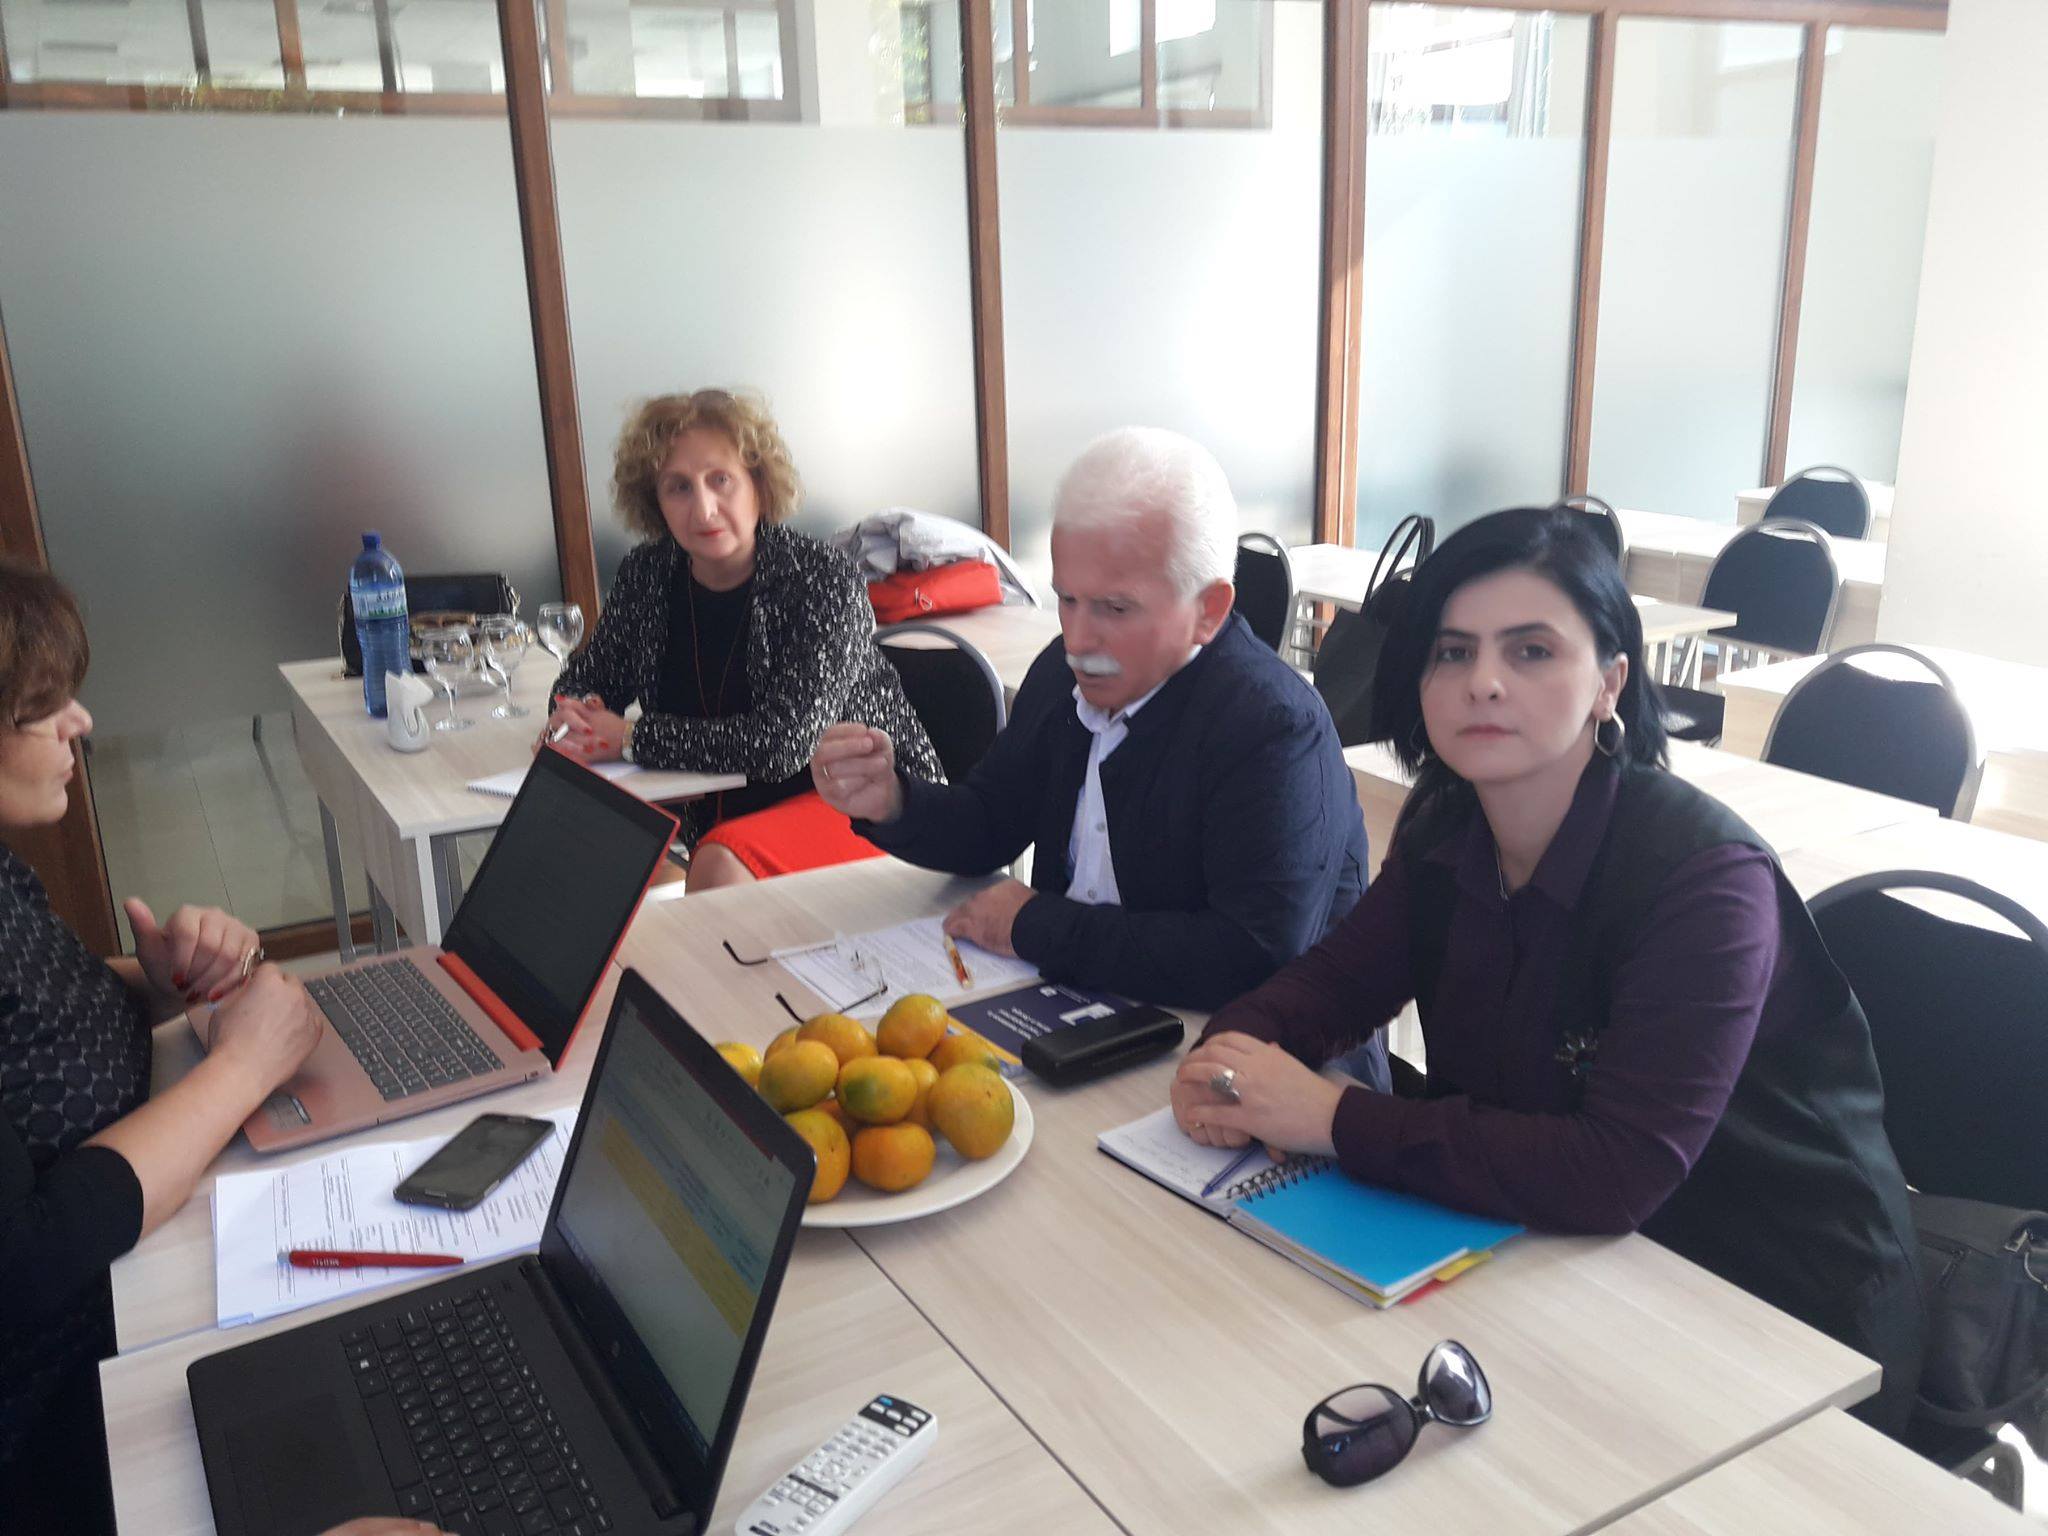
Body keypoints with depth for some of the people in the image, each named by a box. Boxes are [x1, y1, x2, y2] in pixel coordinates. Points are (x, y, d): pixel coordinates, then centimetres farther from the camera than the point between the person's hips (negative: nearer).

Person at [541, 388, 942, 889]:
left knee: (721, 865, -32)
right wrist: (575, 716, -10)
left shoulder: (823, 580, -17)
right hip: (729, 812, 6)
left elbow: (782, 743, -25)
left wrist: (630, 737, -19)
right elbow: (584, 679, 15)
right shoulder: (646, 575, 0)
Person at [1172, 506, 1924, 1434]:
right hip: (1562, 1257, 6)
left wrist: (1336, 1121, -31)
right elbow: (1335, 975, 3)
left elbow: (1619, 1173, -33)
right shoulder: (1447, 829, -5)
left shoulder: (1701, 878, -26)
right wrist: (1235, 1055, -20)